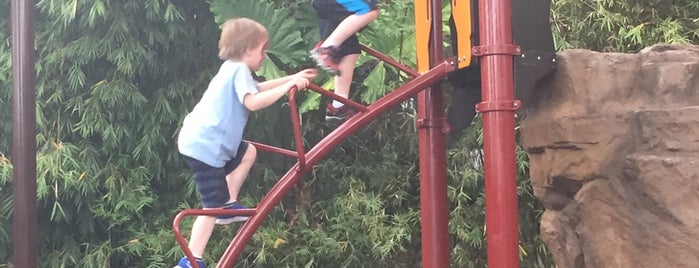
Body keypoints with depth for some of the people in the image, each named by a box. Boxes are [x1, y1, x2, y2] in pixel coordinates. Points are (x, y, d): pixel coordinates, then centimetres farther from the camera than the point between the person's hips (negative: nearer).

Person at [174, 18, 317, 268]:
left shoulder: (232, 68, 17)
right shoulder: (239, 70, -13)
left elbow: (258, 88, 30)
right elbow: (252, 102, -30)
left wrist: (294, 77, 29)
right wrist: (288, 85, -28)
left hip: (202, 139, 10)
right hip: (204, 146, -10)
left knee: (248, 153, 29)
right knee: (213, 205, -9)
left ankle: (229, 206, 31)